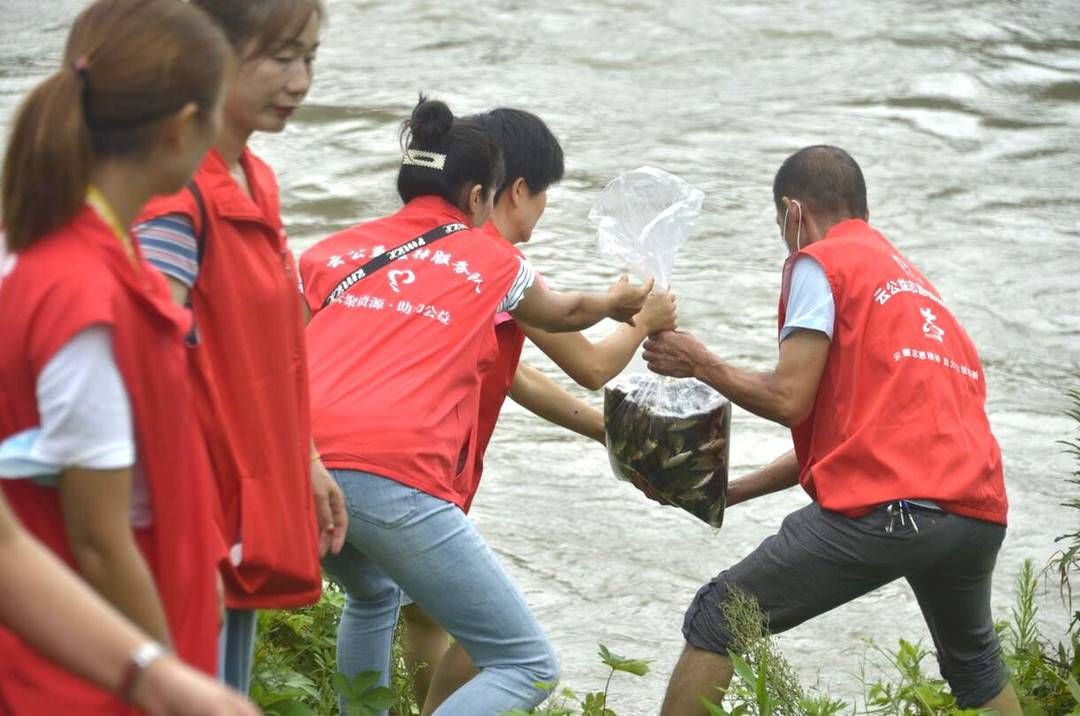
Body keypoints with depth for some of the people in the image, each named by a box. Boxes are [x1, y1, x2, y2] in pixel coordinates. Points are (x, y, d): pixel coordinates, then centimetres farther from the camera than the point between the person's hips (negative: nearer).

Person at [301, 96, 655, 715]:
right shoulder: (492, 260, 19)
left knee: (374, 597, 38)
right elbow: (567, 313, 39)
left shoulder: (336, 250, 23)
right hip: (396, 477, -5)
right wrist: (619, 304, 61)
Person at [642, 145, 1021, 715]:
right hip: (980, 515, 8)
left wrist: (699, 364, 13)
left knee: (715, 624, 3)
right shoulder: (913, 280, 29)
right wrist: (736, 491, 34)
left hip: (885, 508, -8)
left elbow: (788, 400, -4)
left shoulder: (820, 262, 5)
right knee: (975, 666, 32)